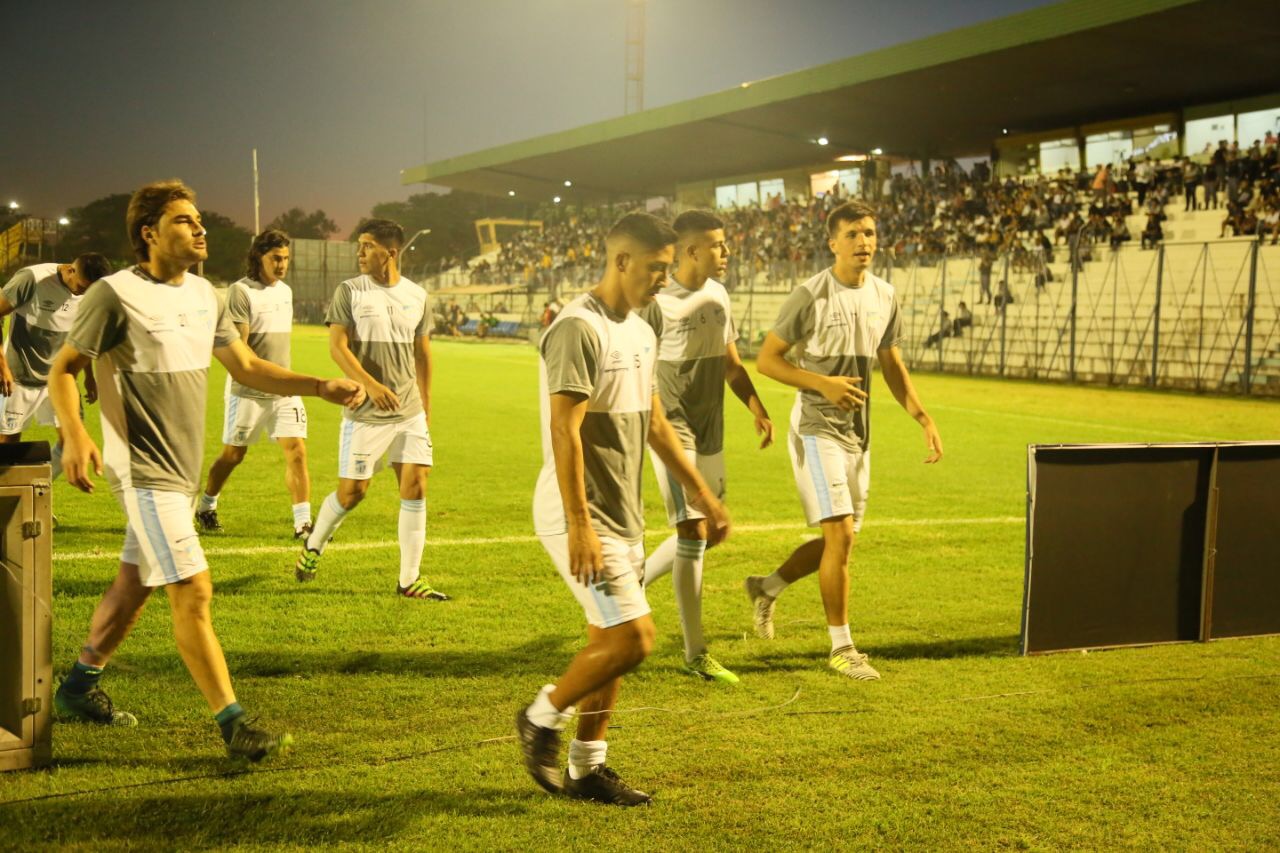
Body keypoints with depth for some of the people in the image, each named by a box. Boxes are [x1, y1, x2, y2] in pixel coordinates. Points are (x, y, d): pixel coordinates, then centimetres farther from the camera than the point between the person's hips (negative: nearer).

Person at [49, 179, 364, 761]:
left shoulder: (205, 295, 10)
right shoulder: (115, 295, -12)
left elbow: (247, 368, 13)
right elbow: (62, 369, -6)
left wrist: (323, 387, 2)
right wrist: (75, 435, -23)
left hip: (182, 471, 8)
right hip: (143, 470, -8)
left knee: (134, 586, 19)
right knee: (193, 592, -11)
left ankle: (79, 690, 37)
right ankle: (233, 724, -5)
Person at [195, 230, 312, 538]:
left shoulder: (285, 291, 11)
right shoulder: (241, 291, -11)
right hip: (247, 391, -5)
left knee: (297, 450, -8)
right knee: (233, 455, 8)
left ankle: (303, 522, -7)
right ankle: (206, 507, 32)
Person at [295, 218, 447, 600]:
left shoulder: (416, 295, 7)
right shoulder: (349, 291, -3)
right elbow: (337, 346, -10)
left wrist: (426, 405, 16)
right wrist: (371, 385, -24)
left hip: (410, 412, 3)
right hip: (365, 413, -3)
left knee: (415, 487, -3)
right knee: (352, 490, 1)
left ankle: (409, 579, 6)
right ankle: (313, 546, 30)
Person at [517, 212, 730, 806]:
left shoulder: (640, 332, 13)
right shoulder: (579, 329, -17)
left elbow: (654, 422, 21)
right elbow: (564, 433, -22)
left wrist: (702, 494, 21)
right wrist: (579, 527, -26)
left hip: (624, 517, 9)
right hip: (581, 517, -9)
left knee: (608, 643, 12)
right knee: (633, 637, -12)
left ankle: (586, 769, 23)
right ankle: (542, 719, 9)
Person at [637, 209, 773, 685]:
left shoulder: (718, 294, 9)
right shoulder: (658, 302, -14)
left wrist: (756, 407, 5)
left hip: (711, 432, 8)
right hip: (673, 431, -8)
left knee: (708, 531, 13)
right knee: (694, 531, -10)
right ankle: (695, 653, -1)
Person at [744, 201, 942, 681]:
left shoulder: (885, 296, 6)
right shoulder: (810, 296, -13)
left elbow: (891, 363, 16)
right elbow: (766, 359, -8)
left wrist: (923, 419, 6)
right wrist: (823, 384, -20)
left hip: (859, 433, 7)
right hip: (817, 429, -7)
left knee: (841, 540, 12)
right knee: (840, 535, -12)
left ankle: (767, 588, 36)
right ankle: (841, 647, 1)